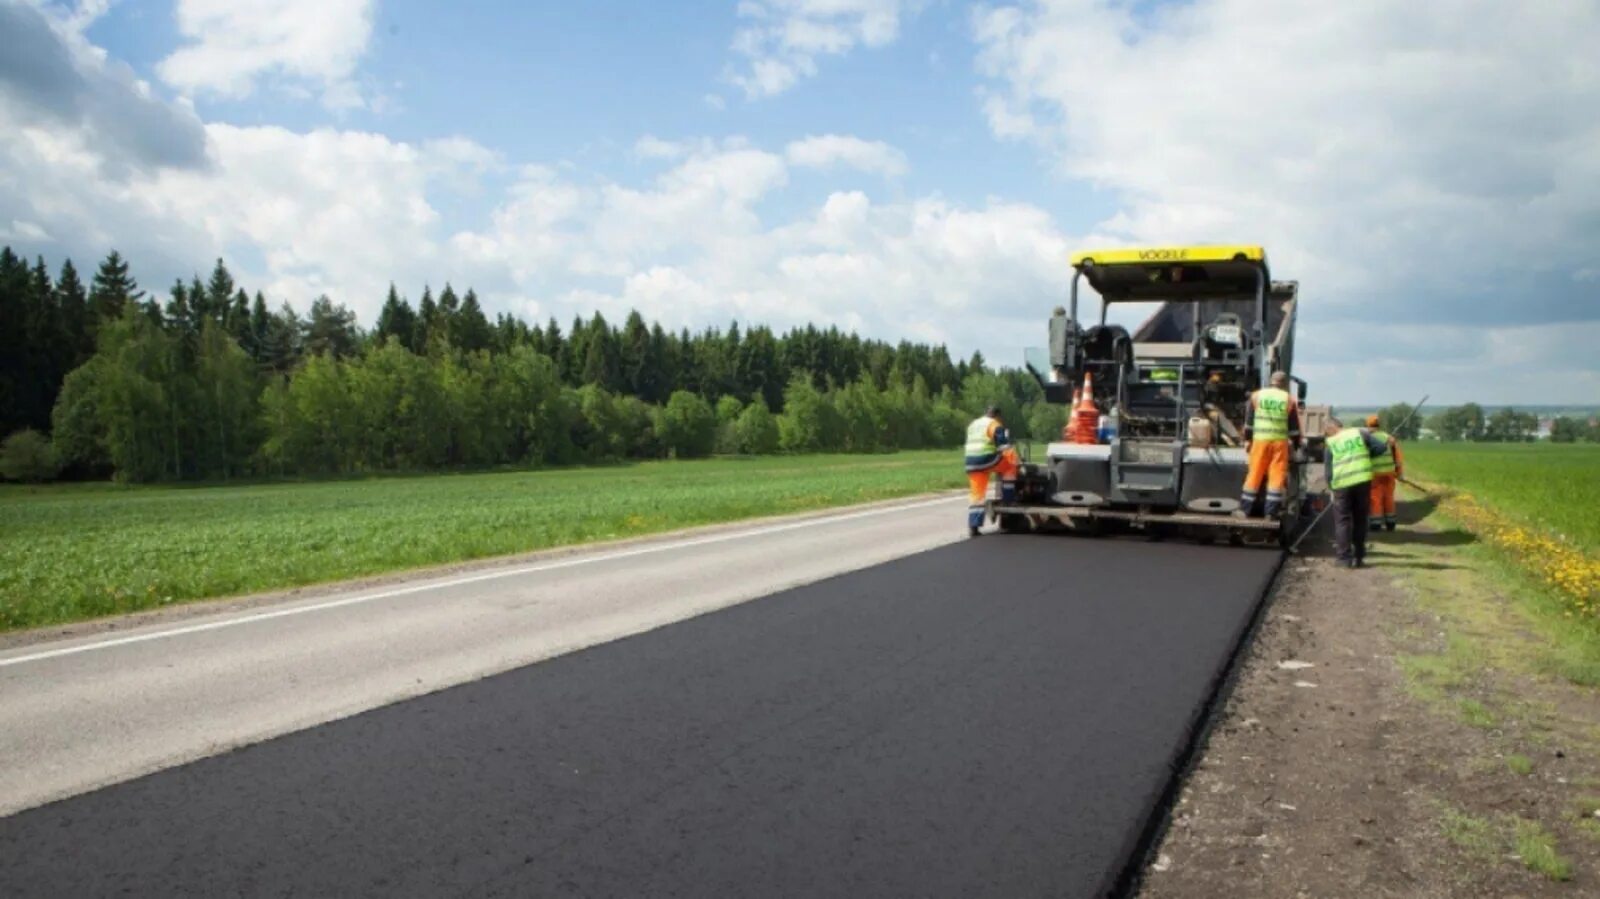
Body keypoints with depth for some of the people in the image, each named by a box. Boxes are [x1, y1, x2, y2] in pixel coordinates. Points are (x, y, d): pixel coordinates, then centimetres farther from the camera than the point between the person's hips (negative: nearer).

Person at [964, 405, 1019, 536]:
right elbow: (1004, 446, -14)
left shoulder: (972, 425, 23)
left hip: (971, 462, 7)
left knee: (976, 493, 7)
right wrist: (1015, 459, -17)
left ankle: (973, 526, 3)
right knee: (1010, 466, 16)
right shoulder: (995, 425, -2)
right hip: (986, 459, -7)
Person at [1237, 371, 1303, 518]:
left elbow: (1249, 420, 7)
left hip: (1260, 440, 1)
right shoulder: (1289, 399, 3)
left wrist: (1247, 439, 14)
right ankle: (1271, 512, 1)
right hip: (1280, 441, -1)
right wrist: (1296, 445, 14)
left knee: (1254, 474, 5)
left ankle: (1244, 509, 6)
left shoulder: (1257, 396, 6)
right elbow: (1294, 426, 5)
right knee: (1277, 475, 2)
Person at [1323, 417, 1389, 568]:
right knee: (1360, 519, 14)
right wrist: (1365, 455, 17)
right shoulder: (1360, 433, 8)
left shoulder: (1330, 444, 4)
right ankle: (1359, 556, 18)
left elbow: (1328, 471, 2)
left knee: (1343, 520, 7)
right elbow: (1381, 448, 2)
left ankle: (1345, 558, 0)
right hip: (1363, 481, 2)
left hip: (1342, 484, -2)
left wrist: (1331, 487, 15)